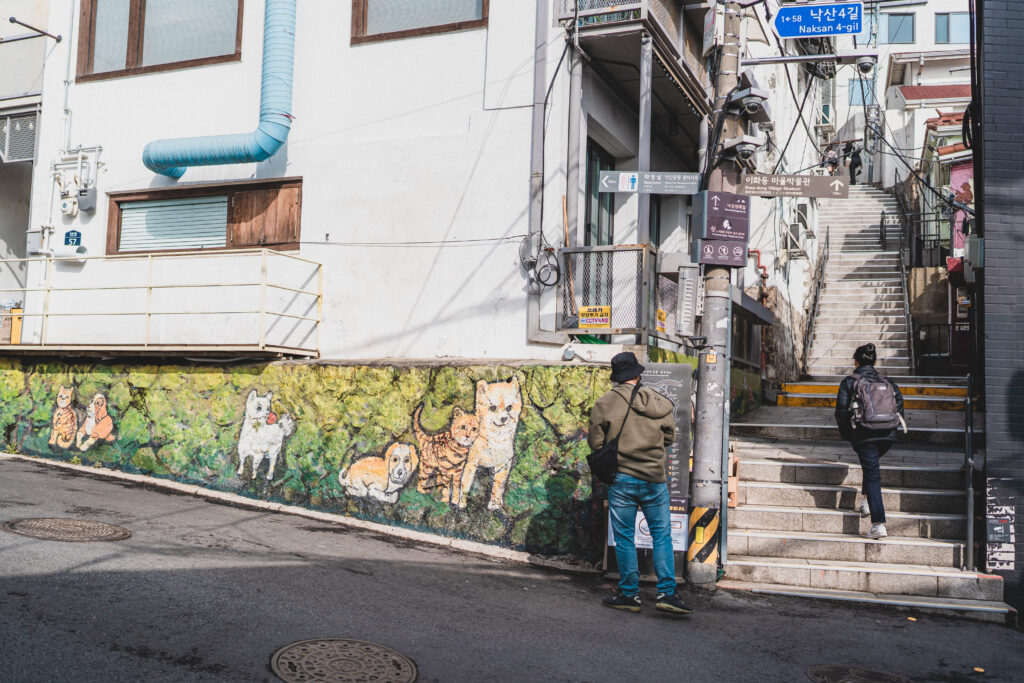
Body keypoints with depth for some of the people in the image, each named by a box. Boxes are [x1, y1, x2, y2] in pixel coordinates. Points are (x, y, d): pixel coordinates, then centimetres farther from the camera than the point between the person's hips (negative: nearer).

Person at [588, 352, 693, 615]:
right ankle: (667, 593, 6)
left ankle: (629, 594, 13)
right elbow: (670, 435, 10)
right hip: (655, 479, 2)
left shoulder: (604, 404, -6)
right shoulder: (656, 401, 0)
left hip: (621, 480, -1)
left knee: (624, 538, 8)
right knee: (662, 536, 10)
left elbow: (595, 442, -1)